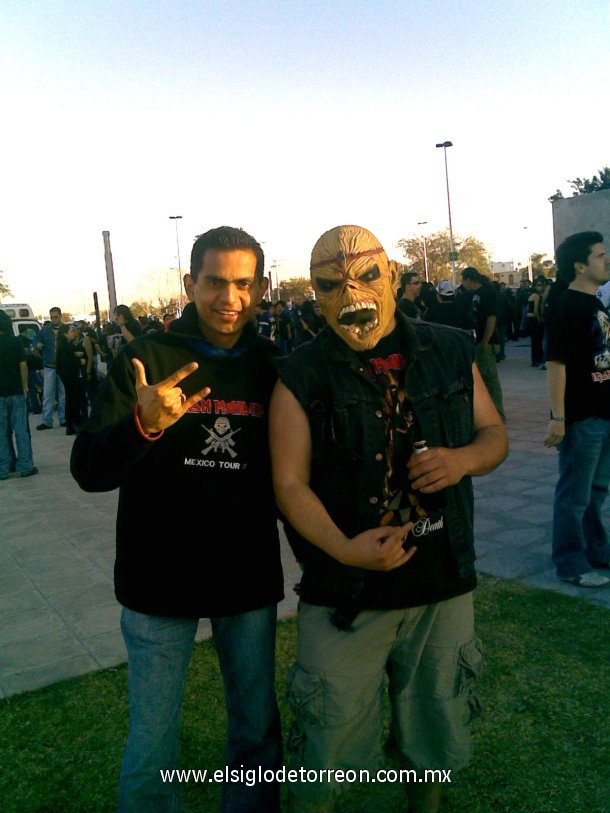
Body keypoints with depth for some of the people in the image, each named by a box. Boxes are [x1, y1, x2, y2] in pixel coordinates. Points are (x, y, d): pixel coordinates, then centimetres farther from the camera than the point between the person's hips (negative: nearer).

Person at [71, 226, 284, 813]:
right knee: (150, 747, 10)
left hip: (250, 580, 3)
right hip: (159, 581, -2)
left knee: (257, 731, 18)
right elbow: (88, 470, -14)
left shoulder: (272, 366, -1)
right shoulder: (146, 359, -8)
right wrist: (142, 425, -32)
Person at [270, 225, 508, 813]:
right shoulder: (301, 378, -9)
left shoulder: (449, 352, 1)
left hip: (444, 586, 4)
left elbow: (494, 433, 9)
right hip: (344, 594, -3)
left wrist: (464, 458, -14)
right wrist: (346, 548, -29)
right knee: (326, 739, 10)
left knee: (436, 723, 23)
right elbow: (291, 484, -13)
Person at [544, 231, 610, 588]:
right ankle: (570, 563, 14)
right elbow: (556, 364, -20)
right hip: (580, 417, -9)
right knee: (574, 495, 2)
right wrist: (558, 418, -24)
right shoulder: (567, 308, -15)